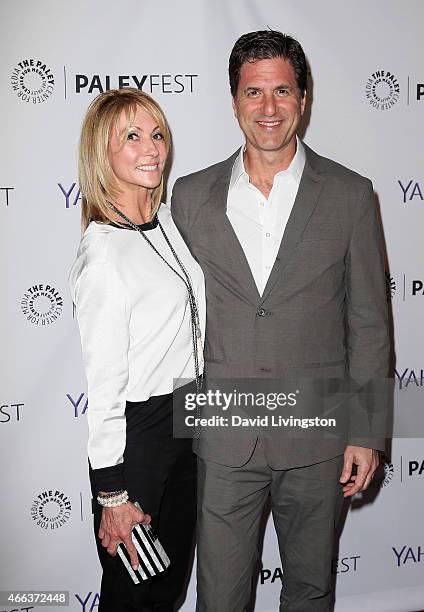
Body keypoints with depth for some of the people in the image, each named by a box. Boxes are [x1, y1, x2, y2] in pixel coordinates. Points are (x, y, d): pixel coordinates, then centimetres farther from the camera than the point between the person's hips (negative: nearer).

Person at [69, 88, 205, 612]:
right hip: (138, 429, -7)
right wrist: (112, 495, -15)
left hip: (190, 416, 7)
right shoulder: (103, 254, -20)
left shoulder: (170, 219, 4)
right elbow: (104, 384, -19)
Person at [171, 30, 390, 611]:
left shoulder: (350, 195, -3)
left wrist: (366, 432, -3)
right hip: (222, 437, 1)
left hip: (317, 439, 0)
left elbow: (368, 323, -1)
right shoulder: (191, 195, 1)